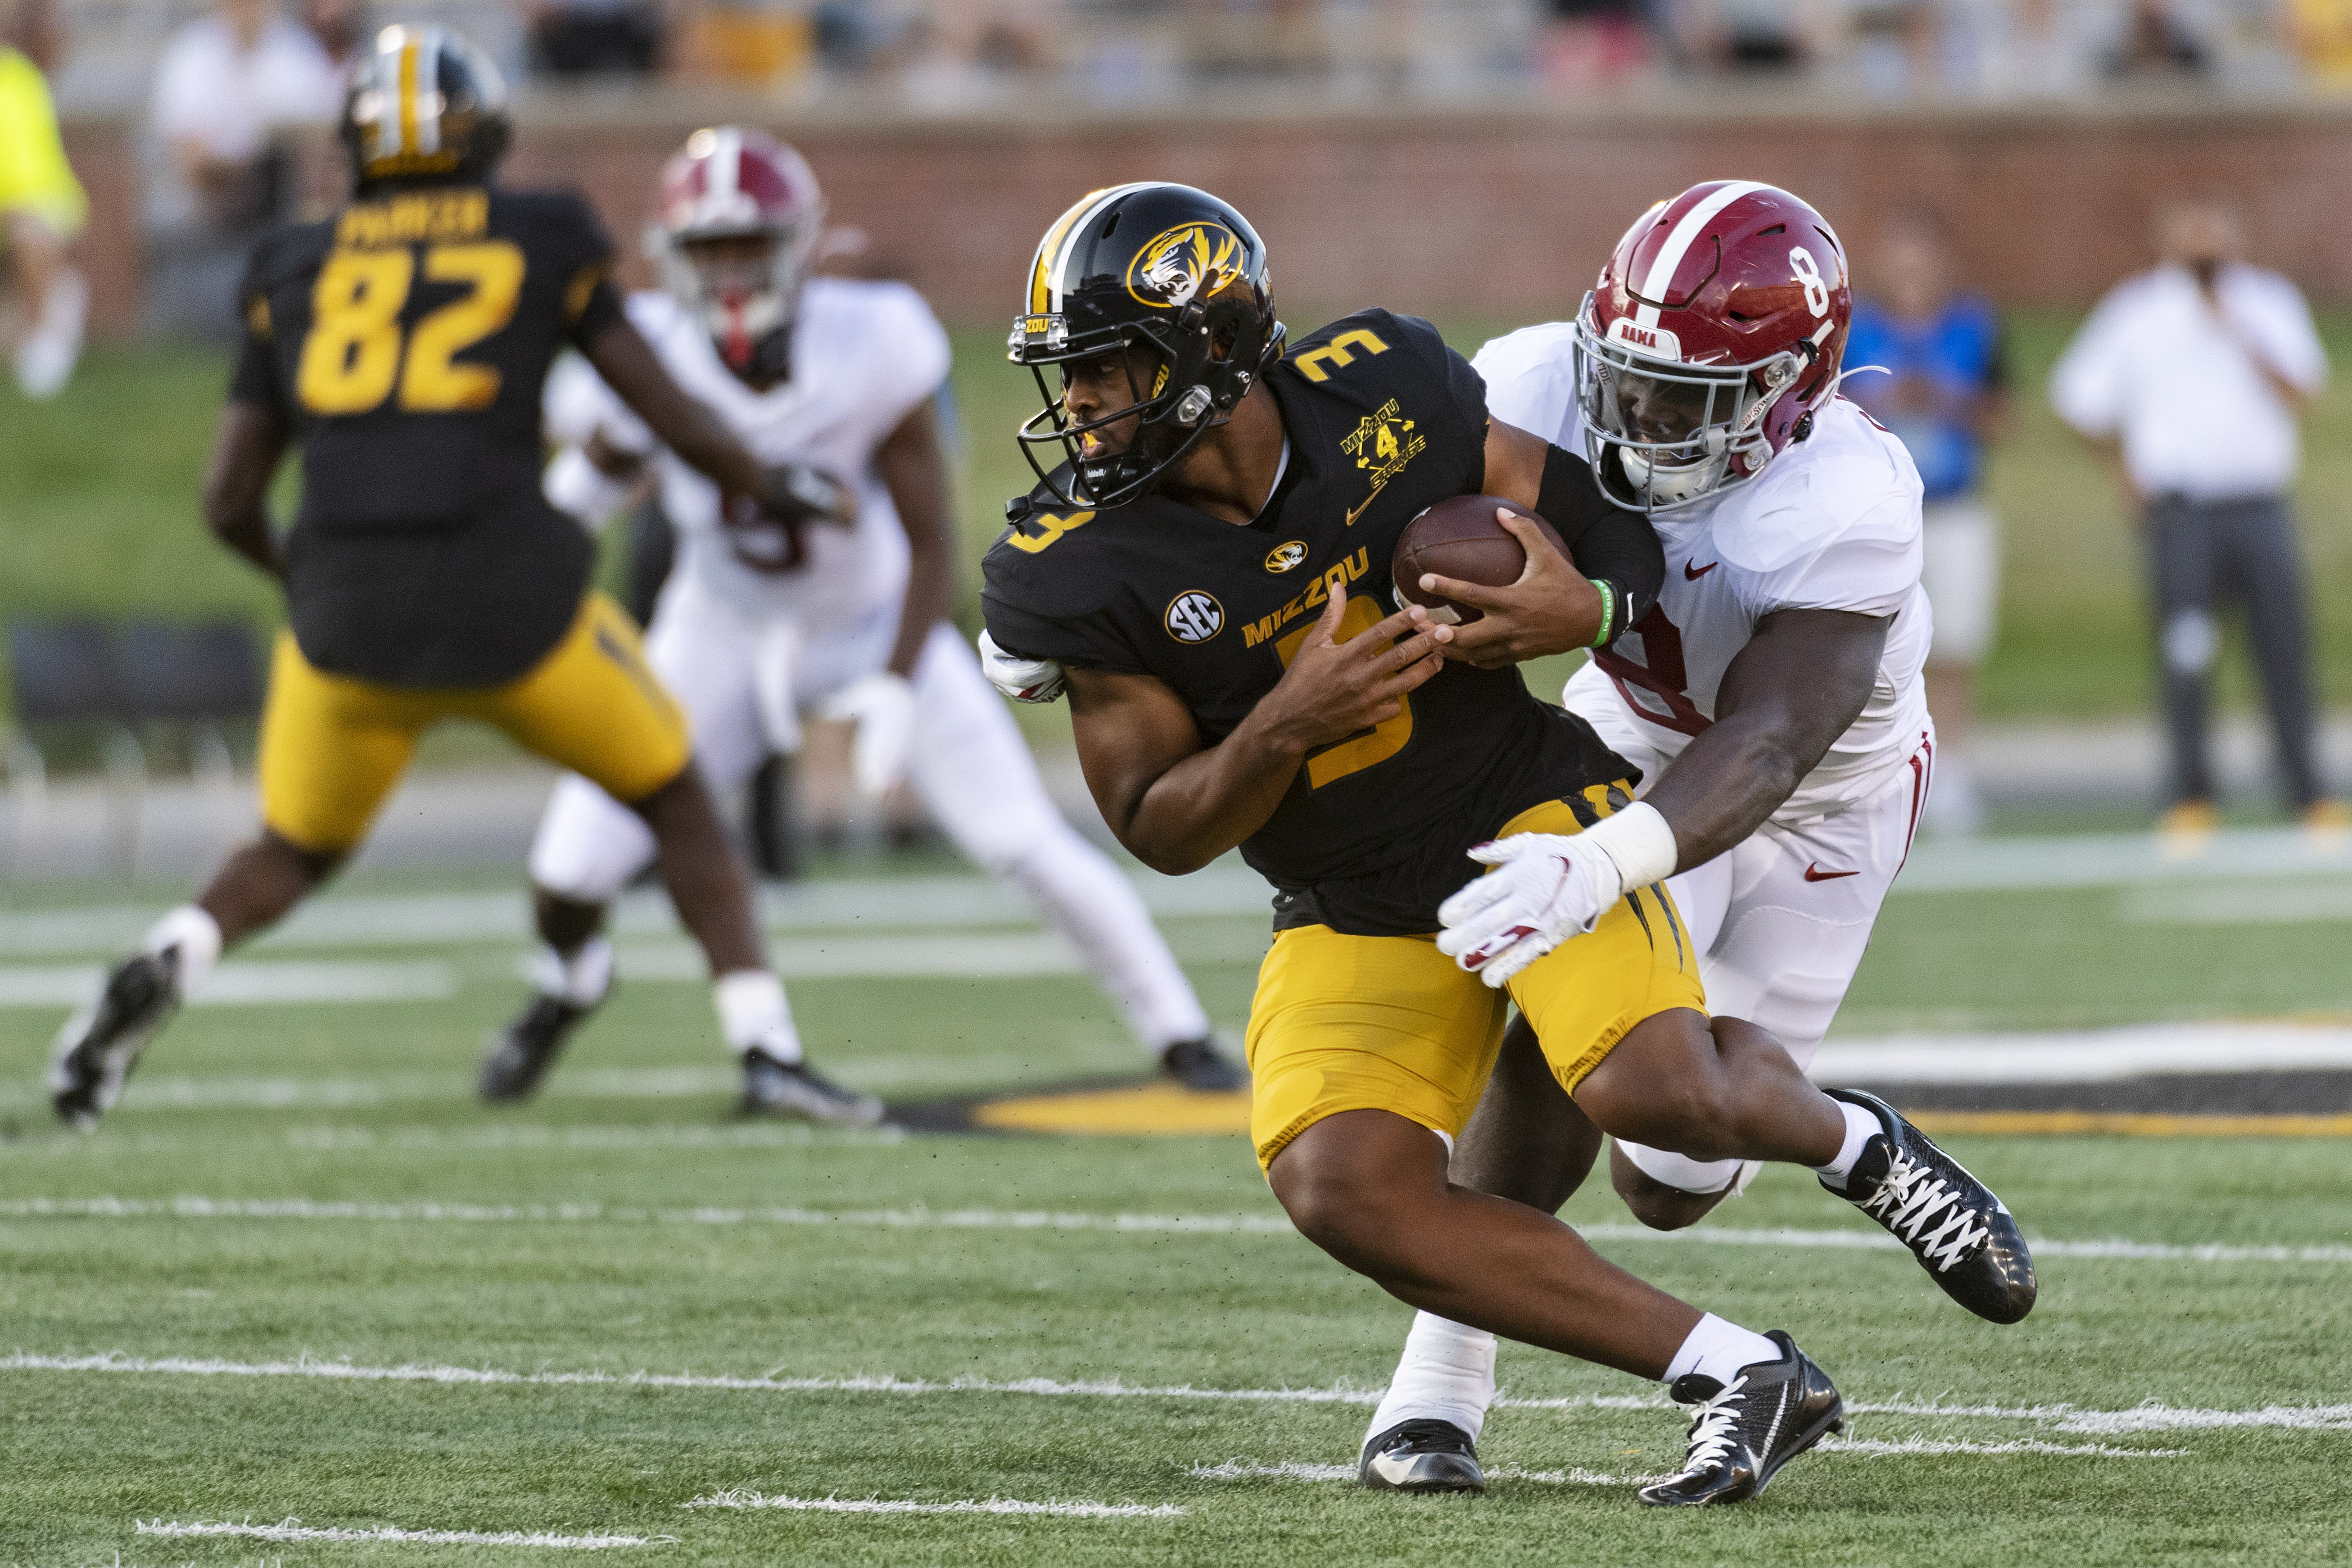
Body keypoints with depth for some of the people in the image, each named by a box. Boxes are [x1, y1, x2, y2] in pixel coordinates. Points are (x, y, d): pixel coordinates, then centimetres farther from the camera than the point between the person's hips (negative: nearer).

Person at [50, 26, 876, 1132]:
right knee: (677, 802, 21)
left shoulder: (295, 273, 14)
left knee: (292, 854, 24)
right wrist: (769, 489, 28)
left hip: (348, 614, 2)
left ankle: (162, 967, -5)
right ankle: (765, 1043, 6)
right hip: (510, 603, -2)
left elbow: (229, 501, 13)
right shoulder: (540, 243, 8)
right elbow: (675, 419, 8)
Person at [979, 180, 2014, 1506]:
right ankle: (1739, 1376, -17)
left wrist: (1591, 606, -23)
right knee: (1345, 1190, -22)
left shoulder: (1379, 395, -14)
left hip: (1530, 804, -2)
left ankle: (1845, 1139, 12)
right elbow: (1163, 830, -10)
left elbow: (1591, 514, 1)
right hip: (1352, 909, 2)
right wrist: (1285, 727, -29)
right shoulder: (1089, 570, -15)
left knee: (1657, 1091, -26)